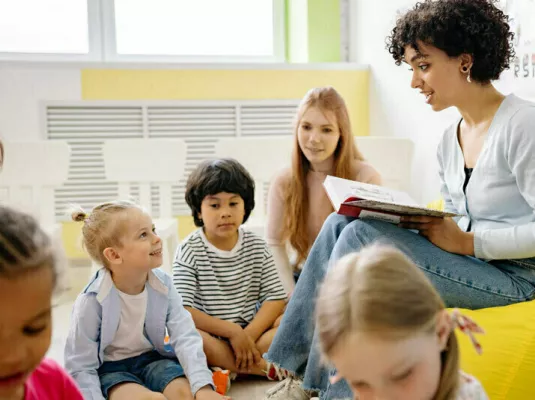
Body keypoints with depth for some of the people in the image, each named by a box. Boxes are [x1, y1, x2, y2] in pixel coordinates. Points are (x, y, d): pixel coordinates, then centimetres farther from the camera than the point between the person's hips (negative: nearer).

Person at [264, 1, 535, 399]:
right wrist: (421, 225, -3)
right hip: (469, 264, 8)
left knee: (361, 236, -22)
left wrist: (467, 242, -19)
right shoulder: (450, 140, 11)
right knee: (341, 224, -6)